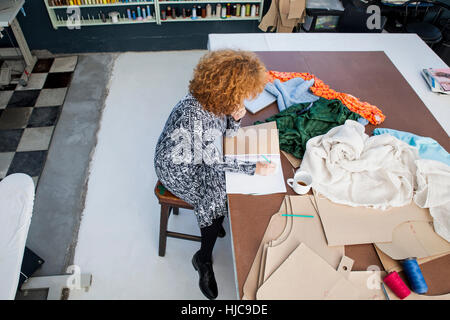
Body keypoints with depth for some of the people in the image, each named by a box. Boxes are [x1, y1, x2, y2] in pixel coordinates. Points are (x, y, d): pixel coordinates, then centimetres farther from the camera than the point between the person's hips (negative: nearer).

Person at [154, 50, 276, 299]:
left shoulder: (217, 100, -12)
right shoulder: (193, 114, -37)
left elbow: (226, 133, 4)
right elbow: (212, 160, -29)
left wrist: (236, 117, -18)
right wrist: (254, 169, -25)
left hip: (198, 158, 7)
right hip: (177, 168, -7)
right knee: (217, 197, -18)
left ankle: (211, 233, 20)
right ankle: (204, 259, 5)